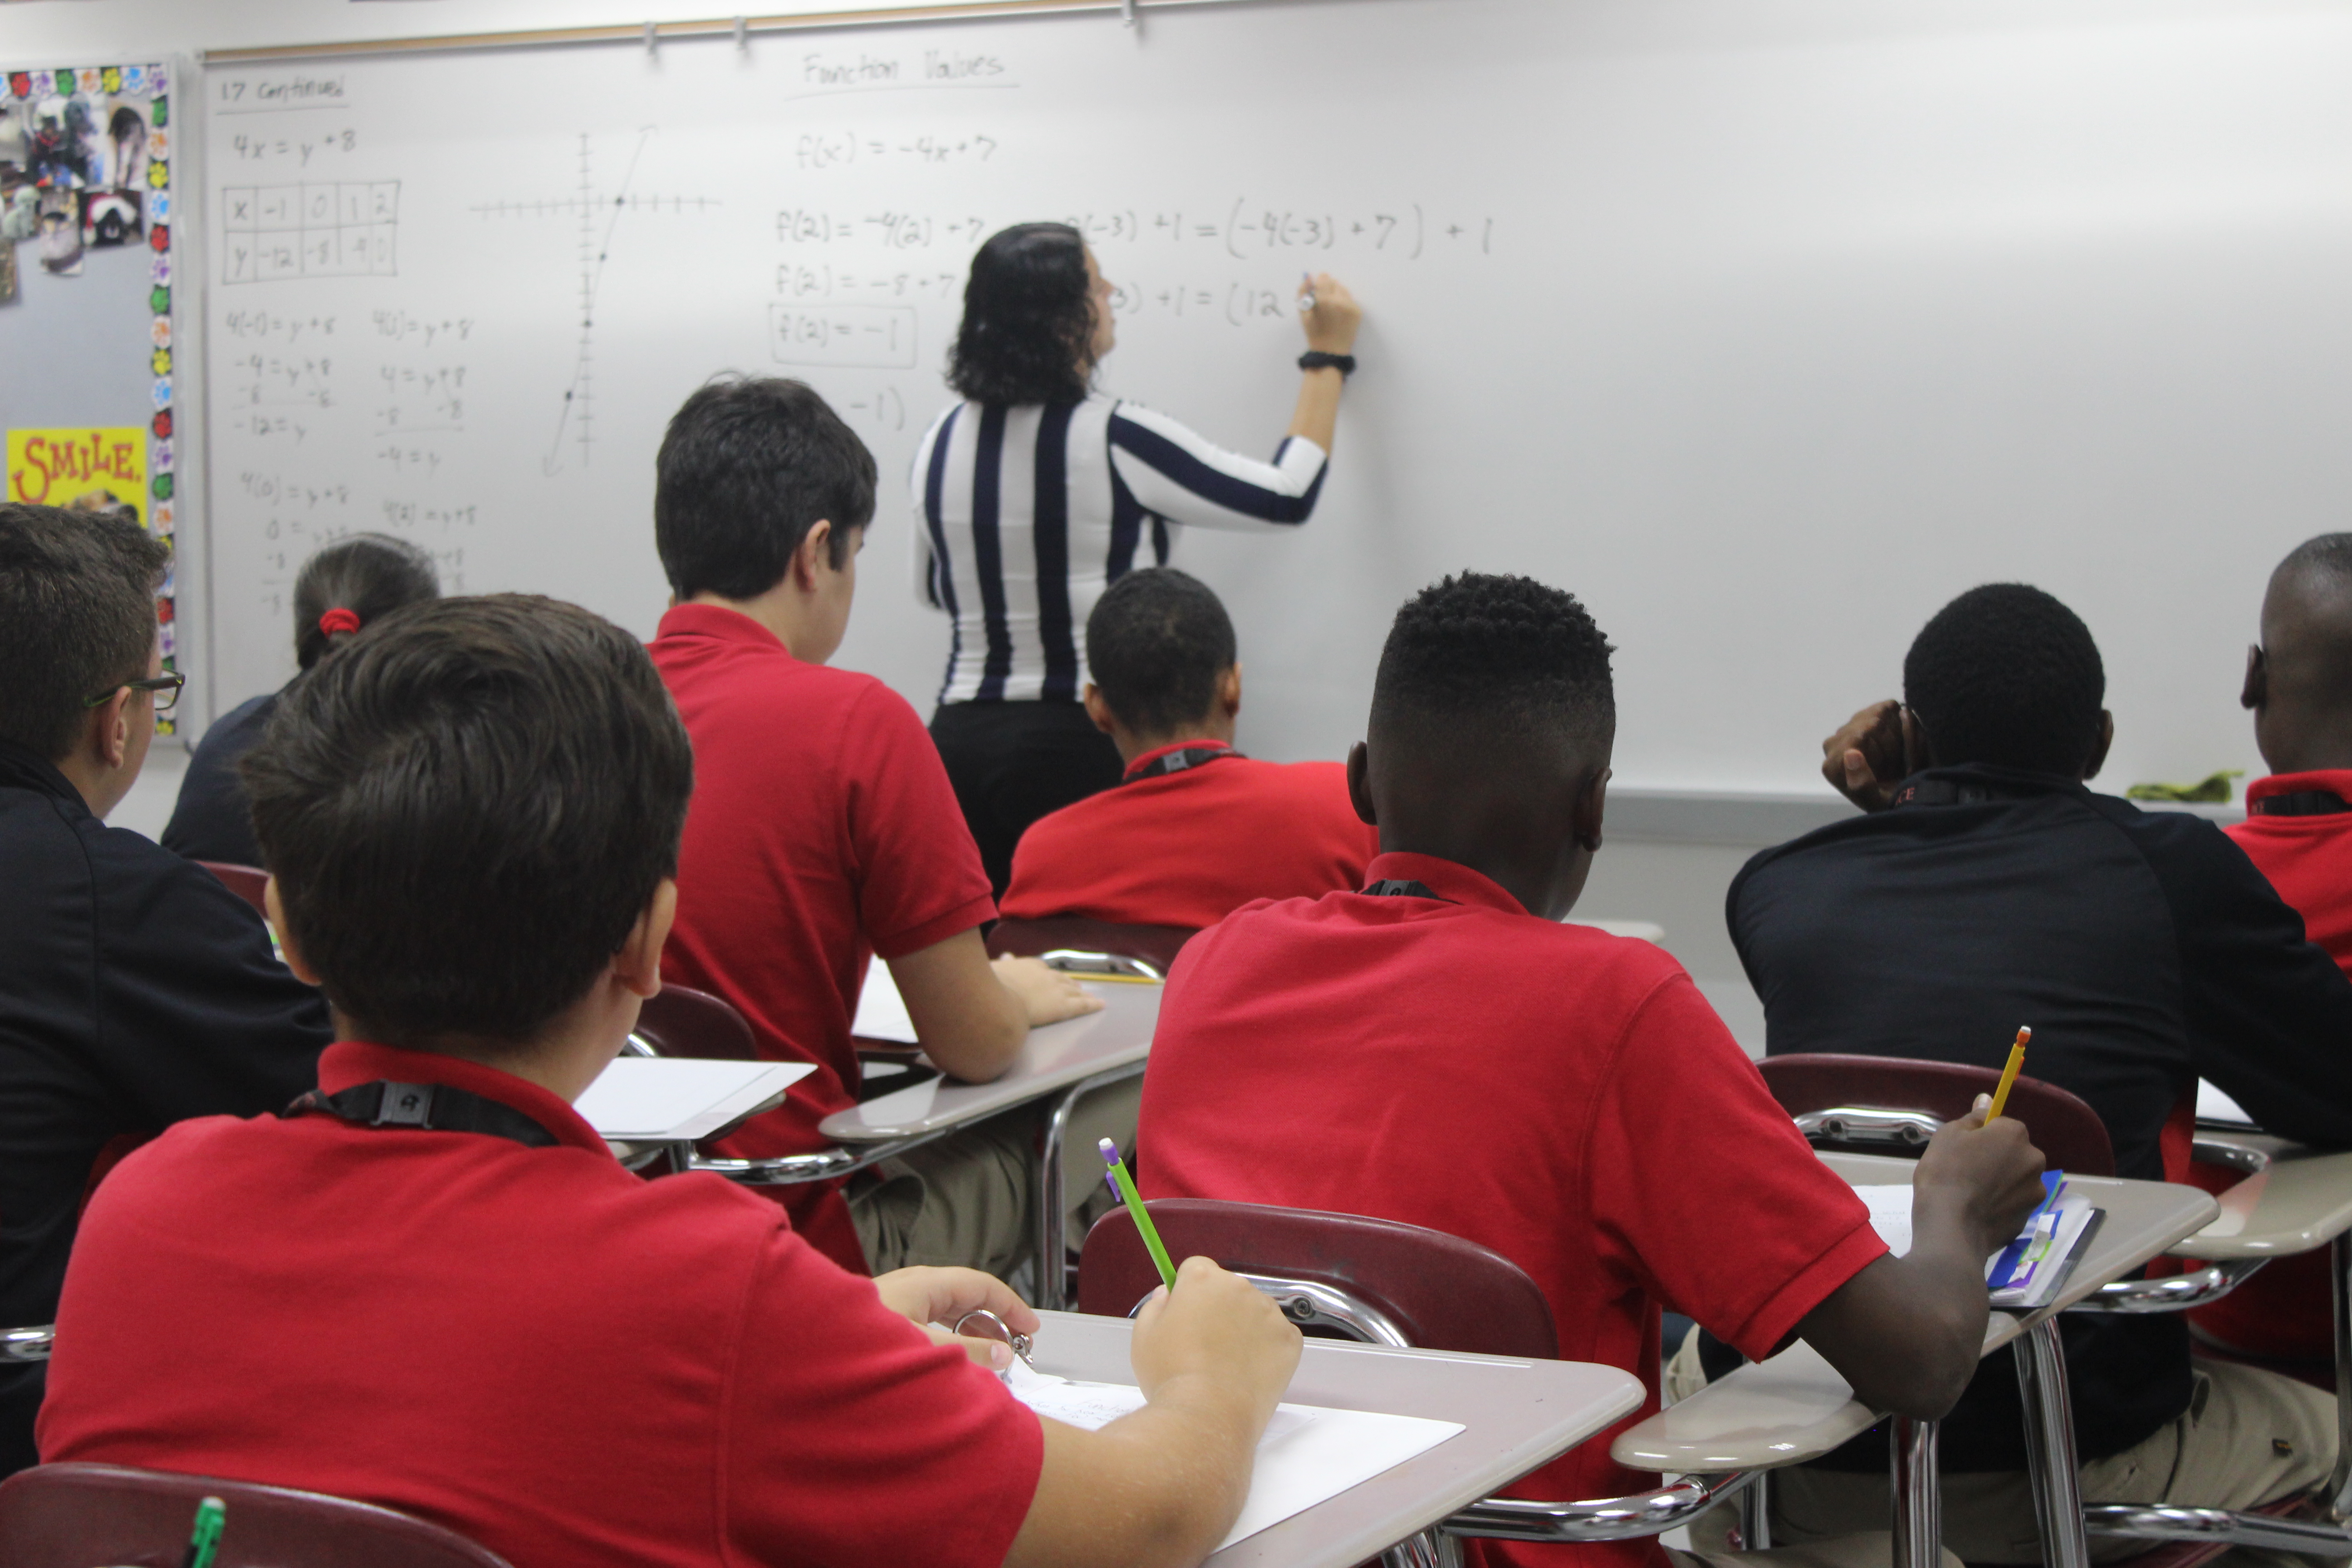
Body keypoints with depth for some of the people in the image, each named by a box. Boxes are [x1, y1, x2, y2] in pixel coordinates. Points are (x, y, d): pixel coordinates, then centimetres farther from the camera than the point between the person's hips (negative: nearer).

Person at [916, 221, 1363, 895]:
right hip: (1078, 745, -6)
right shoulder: (1113, 439, -14)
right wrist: (1328, 358, 8)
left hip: (960, 732, 6)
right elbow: (1288, 497, -3)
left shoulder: (944, 438, 4)